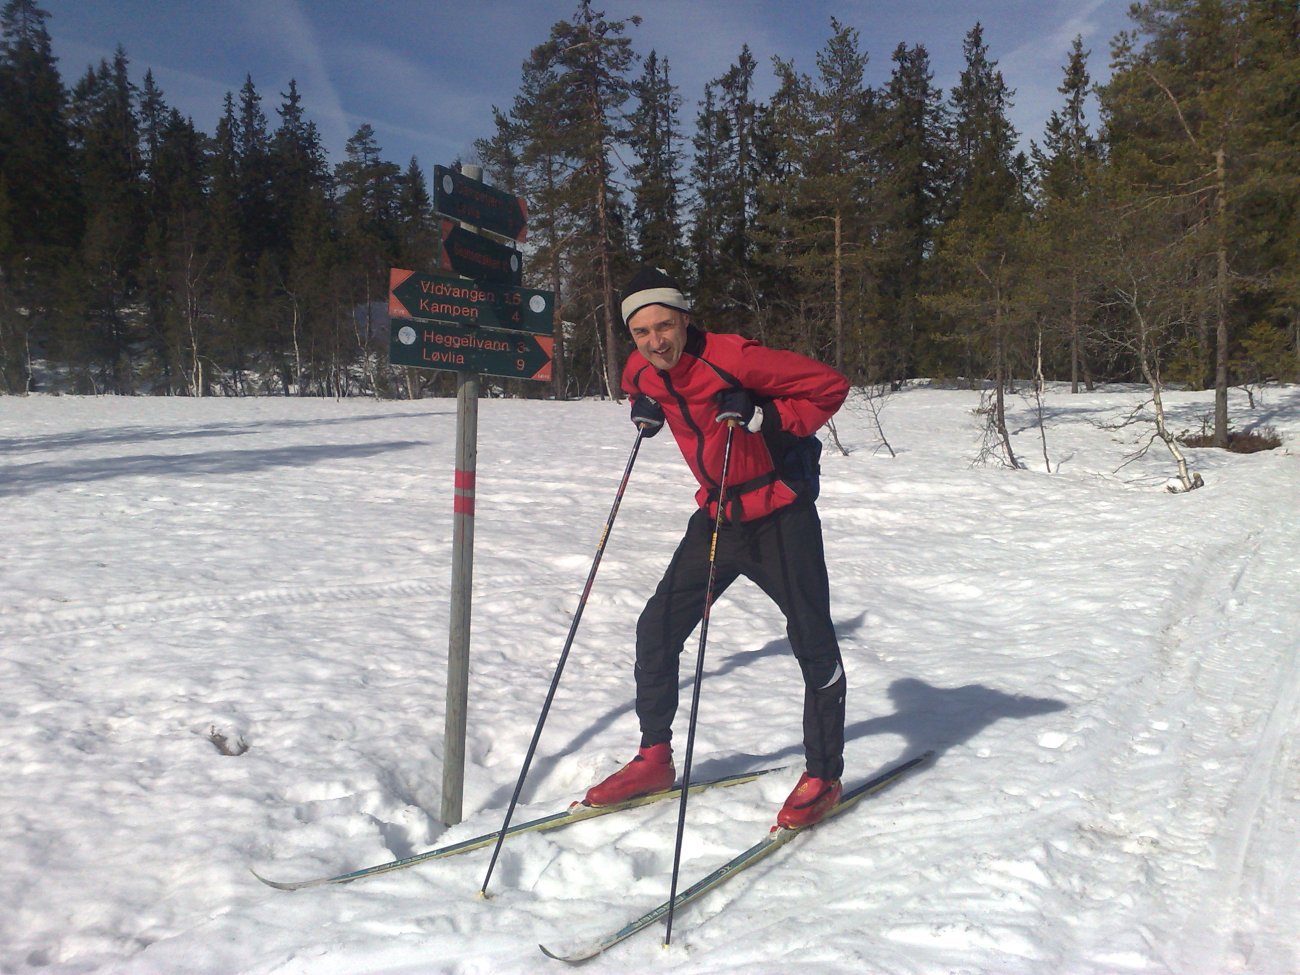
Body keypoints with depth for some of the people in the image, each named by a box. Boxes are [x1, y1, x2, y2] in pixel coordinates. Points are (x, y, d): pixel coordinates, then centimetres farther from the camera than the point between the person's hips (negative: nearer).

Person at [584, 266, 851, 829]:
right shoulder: (642, 371, -3)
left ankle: (823, 777, 14)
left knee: (812, 642, -3)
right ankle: (655, 758, 17)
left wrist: (764, 418, -26)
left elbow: (829, 385, -16)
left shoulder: (731, 358, -22)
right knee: (657, 630, 2)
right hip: (717, 515, 6)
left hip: (779, 514, -6)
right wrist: (644, 410, 2)